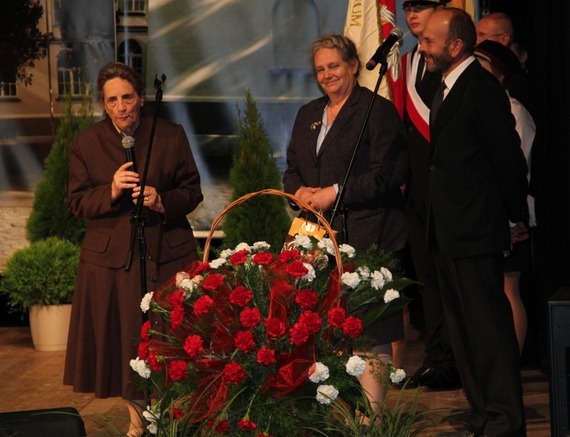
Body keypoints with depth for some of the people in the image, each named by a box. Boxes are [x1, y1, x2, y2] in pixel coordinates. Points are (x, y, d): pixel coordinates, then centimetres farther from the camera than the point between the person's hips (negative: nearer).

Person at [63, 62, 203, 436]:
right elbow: (77, 202, 2)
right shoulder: (86, 144, 3)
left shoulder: (172, 136, 2)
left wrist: (162, 201, -16)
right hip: (112, 259, 1)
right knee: (124, 340, 5)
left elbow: (193, 191, 4)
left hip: (167, 254, 0)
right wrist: (110, 191, -17)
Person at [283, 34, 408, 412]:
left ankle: (371, 409, -3)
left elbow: (389, 173, -11)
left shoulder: (378, 110, -3)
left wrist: (335, 192, -13)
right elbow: (292, 169, 25)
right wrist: (299, 192, 1)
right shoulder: (308, 115, 20)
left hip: (366, 236, -6)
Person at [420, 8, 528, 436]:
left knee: (488, 325, -5)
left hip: (476, 232, -10)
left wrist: (517, 217, -5)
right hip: (448, 232, 10)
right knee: (463, 328, 15)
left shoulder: (482, 88, -16)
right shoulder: (446, 88, 13)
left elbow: (509, 157, -14)